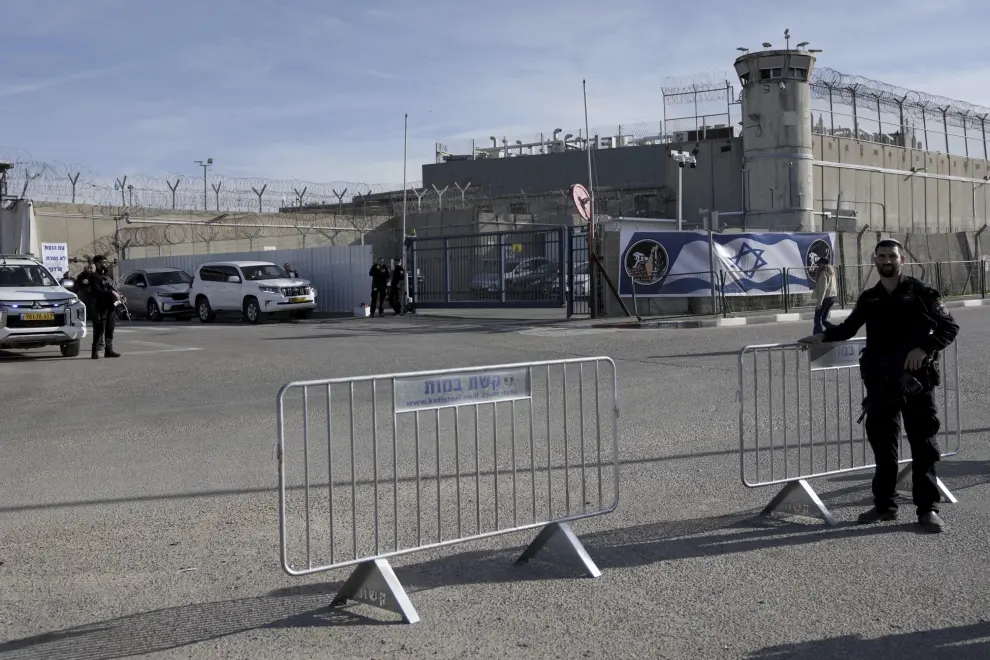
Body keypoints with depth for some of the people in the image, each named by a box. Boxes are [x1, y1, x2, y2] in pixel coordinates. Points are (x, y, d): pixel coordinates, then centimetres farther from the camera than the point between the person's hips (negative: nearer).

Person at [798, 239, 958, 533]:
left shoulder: (921, 293, -3)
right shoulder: (869, 299, 9)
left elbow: (950, 327, -3)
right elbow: (849, 327, 23)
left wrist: (925, 347, -18)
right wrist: (823, 336, 8)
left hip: (916, 381, -4)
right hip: (880, 383, 4)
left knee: (924, 447, 0)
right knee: (882, 445, 9)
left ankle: (928, 509, 7)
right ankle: (884, 505, 19)